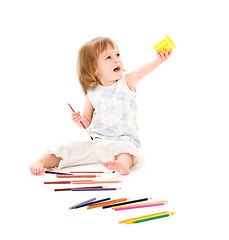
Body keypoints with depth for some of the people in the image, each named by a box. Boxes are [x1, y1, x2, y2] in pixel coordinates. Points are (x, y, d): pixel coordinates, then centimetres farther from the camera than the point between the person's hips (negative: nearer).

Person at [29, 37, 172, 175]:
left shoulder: (127, 81, -1)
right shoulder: (91, 93, 2)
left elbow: (142, 72, -21)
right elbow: (87, 121, 10)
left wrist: (158, 61, -40)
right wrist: (79, 120, -13)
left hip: (124, 139, -3)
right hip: (97, 141, 3)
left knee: (125, 149, -35)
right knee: (71, 150, -10)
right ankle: (42, 162, -6)